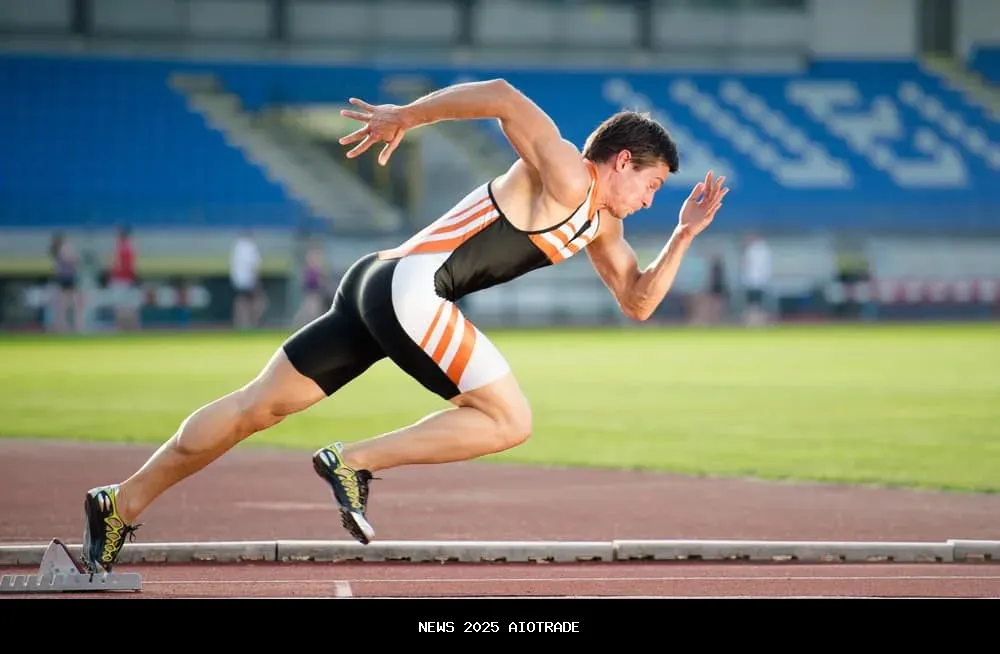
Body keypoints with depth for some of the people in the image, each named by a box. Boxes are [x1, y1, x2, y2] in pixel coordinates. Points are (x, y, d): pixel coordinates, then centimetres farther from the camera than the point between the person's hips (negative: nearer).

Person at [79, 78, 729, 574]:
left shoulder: (600, 225, 22)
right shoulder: (565, 176, -7)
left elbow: (638, 301, 27)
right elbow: (502, 96, -17)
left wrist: (684, 235, 16)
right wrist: (407, 116, -20)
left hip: (381, 287, 9)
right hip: (408, 284, -9)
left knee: (258, 406, 9)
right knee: (510, 421, -9)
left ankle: (123, 504, 11)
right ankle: (354, 462, -10)